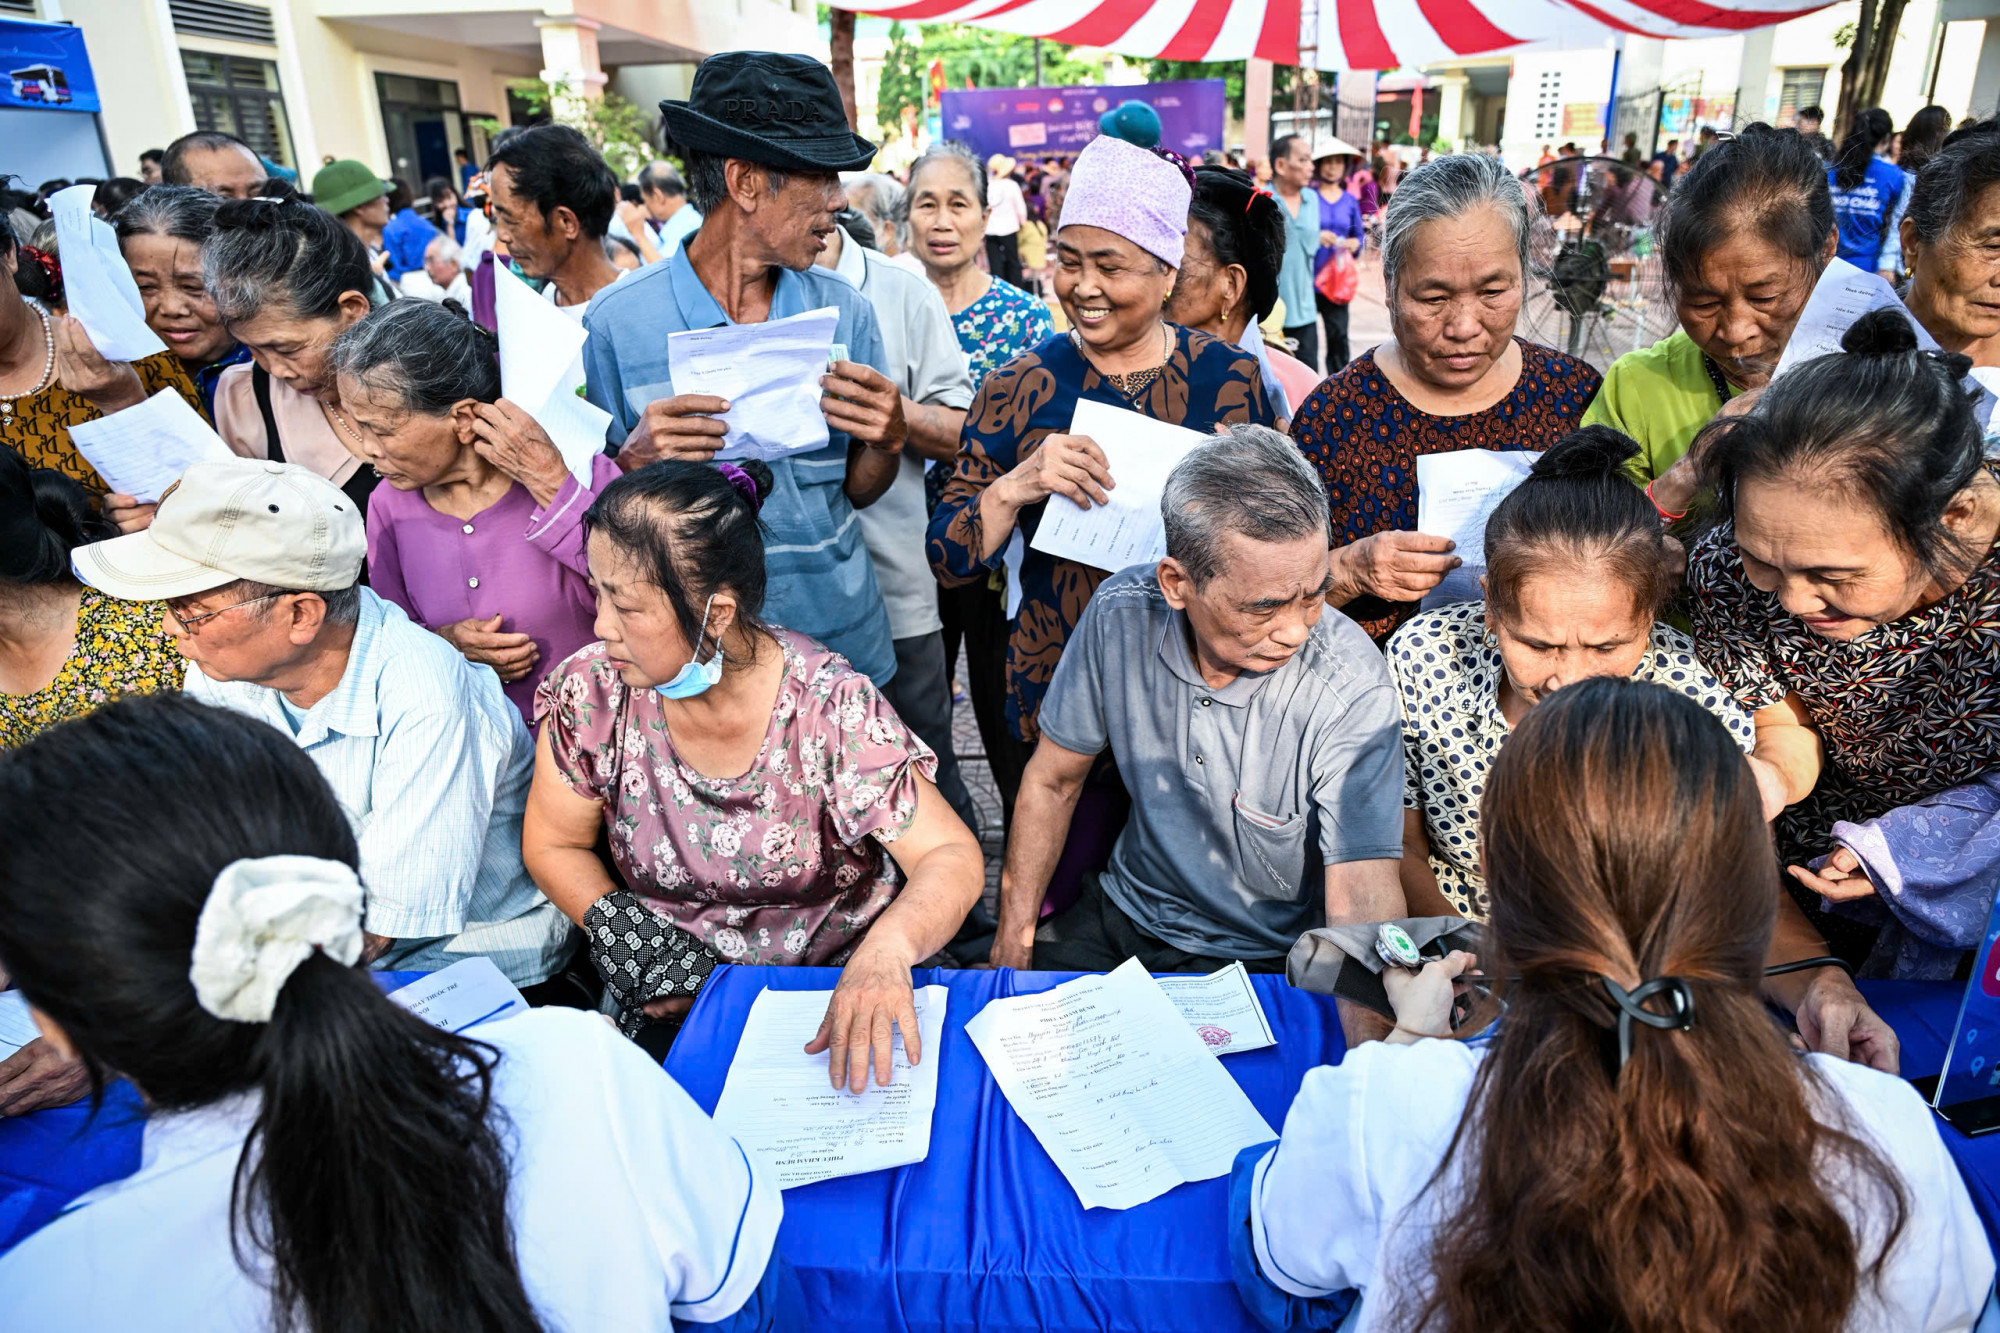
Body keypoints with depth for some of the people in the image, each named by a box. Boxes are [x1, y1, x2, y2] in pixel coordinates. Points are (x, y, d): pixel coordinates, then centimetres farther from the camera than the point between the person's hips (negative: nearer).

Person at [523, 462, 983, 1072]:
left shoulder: (831, 707, -20)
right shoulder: (590, 693, -10)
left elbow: (951, 856, -22)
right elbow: (553, 844, 4)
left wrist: (888, 947, -42)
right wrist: (628, 936, -13)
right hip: (672, 999, 3)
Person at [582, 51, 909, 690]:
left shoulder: (844, 310, -3)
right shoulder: (619, 320, -11)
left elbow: (856, 492, 4)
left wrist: (886, 443, -17)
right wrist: (638, 458, -24)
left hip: (844, 637, 3)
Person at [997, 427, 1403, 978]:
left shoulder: (1353, 689, -25)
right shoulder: (1121, 613, -15)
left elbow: (1364, 898, -27)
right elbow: (1052, 781, -1)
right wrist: (1013, 937, 0)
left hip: (1264, 957, -3)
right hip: (1124, 911, 3)